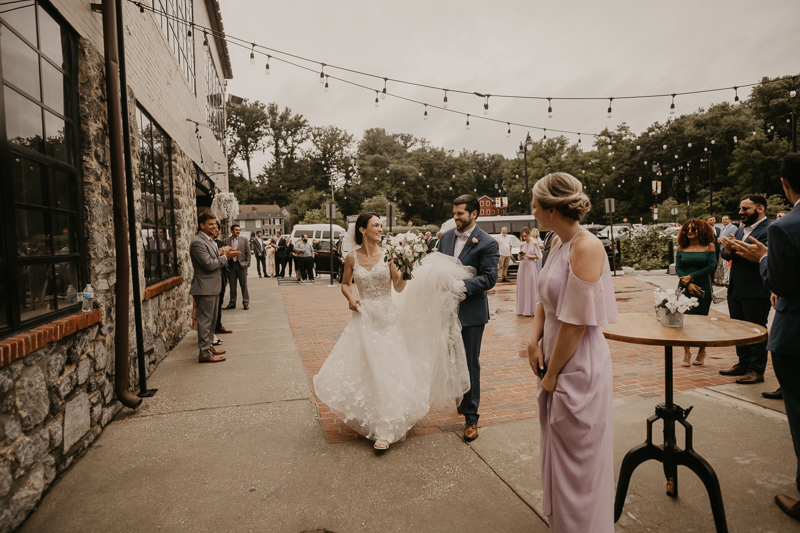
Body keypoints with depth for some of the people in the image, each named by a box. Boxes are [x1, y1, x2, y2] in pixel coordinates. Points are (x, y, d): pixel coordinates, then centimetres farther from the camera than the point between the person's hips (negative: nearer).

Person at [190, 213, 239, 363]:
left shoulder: (210, 241, 15)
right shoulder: (198, 242, -17)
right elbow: (209, 265, -23)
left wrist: (224, 254, 0)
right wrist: (225, 256, -12)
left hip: (212, 287, 10)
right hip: (205, 288, -10)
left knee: (211, 319, 18)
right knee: (205, 320, -4)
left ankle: (208, 346, 30)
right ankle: (204, 353, 2)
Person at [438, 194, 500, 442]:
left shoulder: (487, 243, -10)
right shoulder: (446, 237, 8)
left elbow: (489, 277, -15)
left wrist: (462, 285, -27)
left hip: (471, 312, -5)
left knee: (470, 364, 3)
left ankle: (471, 417, 15)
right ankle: (461, 397, 42)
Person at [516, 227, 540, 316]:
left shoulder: (534, 243, -2)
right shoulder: (522, 245, 11)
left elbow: (537, 256, -2)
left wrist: (529, 256, -14)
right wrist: (521, 256, -7)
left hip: (530, 266, -5)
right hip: (522, 266, 5)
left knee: (530, 287, -3)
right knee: (522, 287, 5)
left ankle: (530, 310, 2)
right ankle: (522, 309, 12)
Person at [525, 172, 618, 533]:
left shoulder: (587, 248, -22)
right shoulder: (558, 245, 5)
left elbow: (576, 321, -22)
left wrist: (553, 374, -15)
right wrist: (534, 340, -3)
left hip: (578, 368, -9)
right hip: (555, 362, 9)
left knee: (577, 458, 10)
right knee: (556, 449, 24)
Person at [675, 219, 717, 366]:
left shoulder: (709, 246, 2)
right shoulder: (682, 247, 7)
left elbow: (711, 267, -6)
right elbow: (677, 268, 1)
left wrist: (691, 277, -11)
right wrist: (688, 284, -11)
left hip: (703, 288, -1)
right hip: (685, 288, 2)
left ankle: (702, 352, 21)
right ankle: (686, 353, 9)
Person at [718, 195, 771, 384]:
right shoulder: (741, 229, 14)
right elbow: (726, 254, 11)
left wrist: (737, 248, -28)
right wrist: (728, 250, -11)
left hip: (755, 292, -8)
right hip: (736, 289, 9)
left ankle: (757, 370, 14)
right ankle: (743, 363, 31)